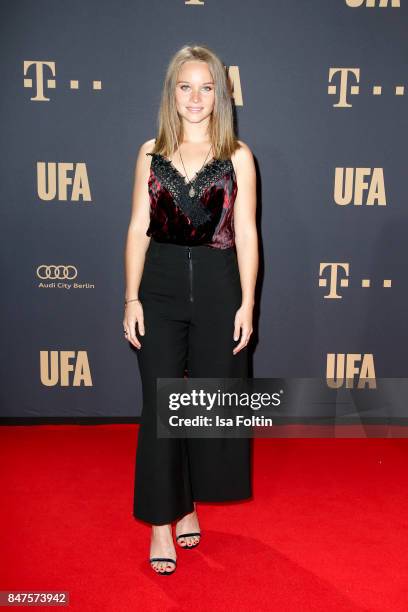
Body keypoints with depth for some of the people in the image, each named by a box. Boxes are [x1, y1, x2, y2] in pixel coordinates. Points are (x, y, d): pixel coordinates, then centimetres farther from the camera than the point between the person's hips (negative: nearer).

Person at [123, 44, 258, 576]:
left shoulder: (238, 156, 1)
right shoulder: (151, 153, 5)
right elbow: (139, 229, 3)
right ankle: (162, 522, 17)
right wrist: (132, 298, -2)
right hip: (160, 286, 1)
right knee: (160, 404, 3)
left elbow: (245, 232, -1)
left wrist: (247, 302, -5)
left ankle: (191, 501, 33)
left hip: (217, 286, 0)